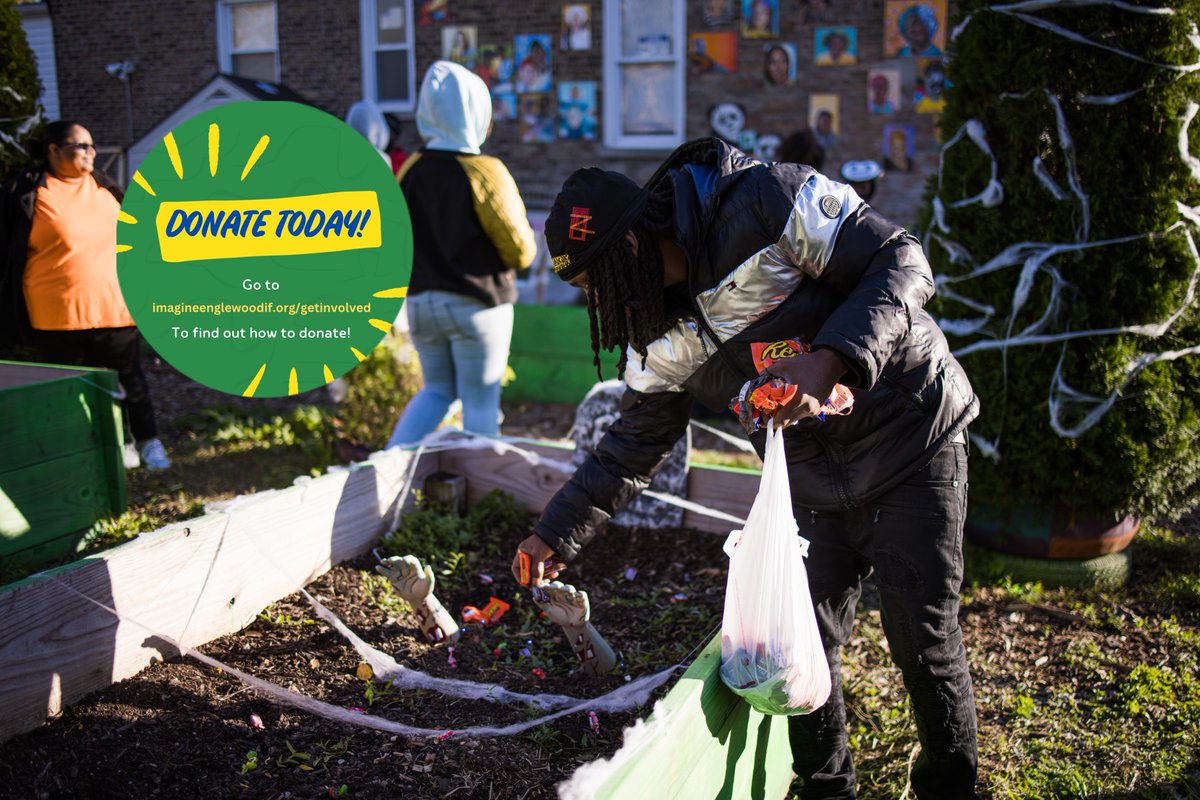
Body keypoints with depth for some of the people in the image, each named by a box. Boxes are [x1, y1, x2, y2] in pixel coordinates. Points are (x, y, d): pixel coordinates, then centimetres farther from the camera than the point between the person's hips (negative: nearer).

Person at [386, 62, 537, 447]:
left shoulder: (410, 170, -1)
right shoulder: (484, 172, -17)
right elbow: (521, 252, -13)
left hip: (421, 302, 5)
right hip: (477, 306, -5)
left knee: (437, 389, 22)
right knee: (480, 405, 7)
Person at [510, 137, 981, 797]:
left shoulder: (767, 205, -21)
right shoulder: (660, 335, -2)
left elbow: (901, 262, -18)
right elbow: (634, 443, 8)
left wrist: (831, 358, -33)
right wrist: (556, 532, 7)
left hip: (911, 439, -5)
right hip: (813, 486, 5)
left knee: (924, 638, 1)